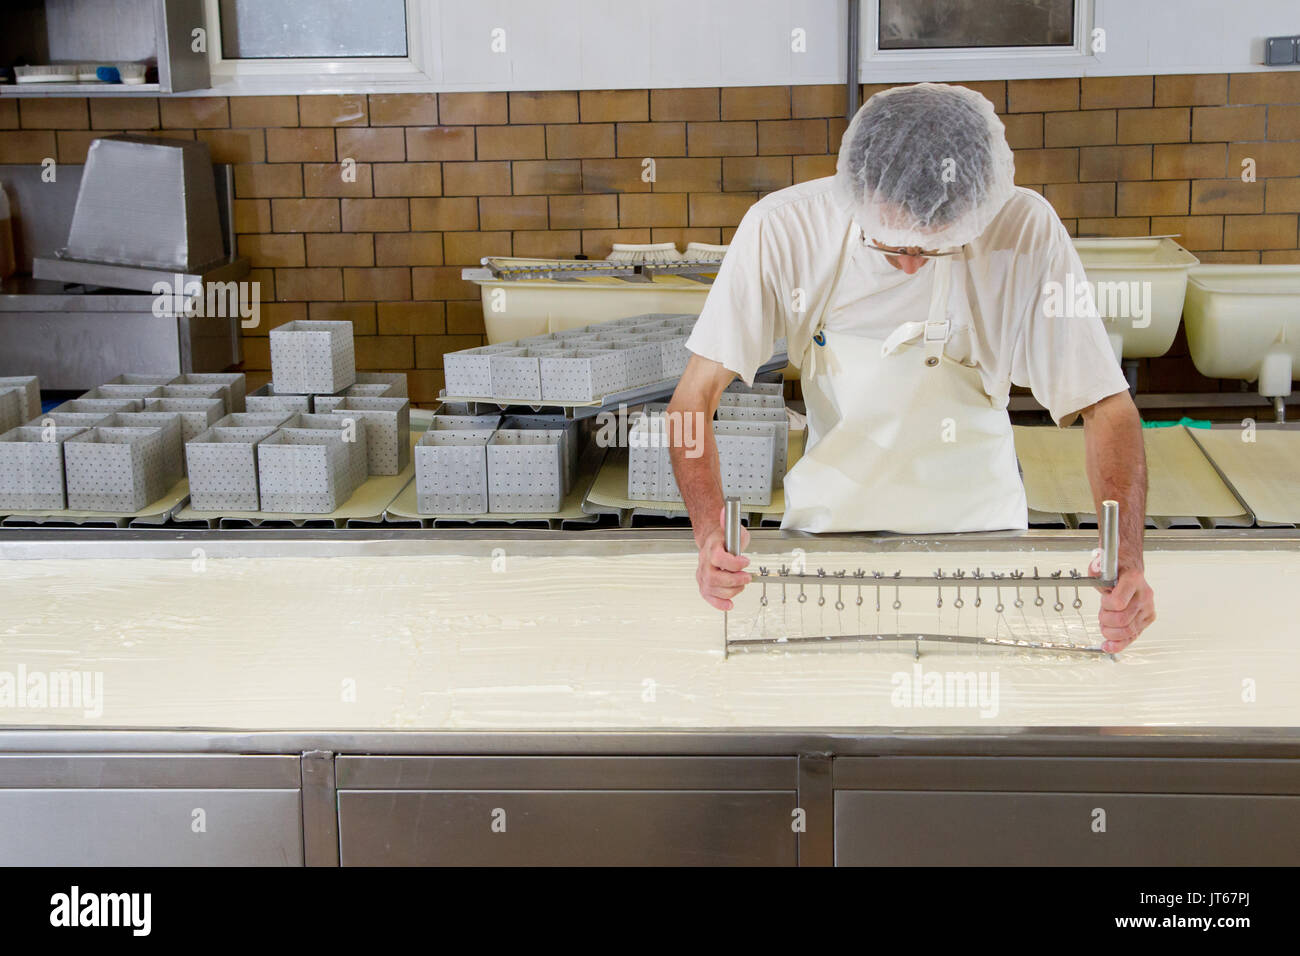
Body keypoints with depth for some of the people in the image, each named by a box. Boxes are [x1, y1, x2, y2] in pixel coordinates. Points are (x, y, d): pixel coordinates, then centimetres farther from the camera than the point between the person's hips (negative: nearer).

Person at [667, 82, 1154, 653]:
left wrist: (1127, 558, -27)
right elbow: (694, 399, -15)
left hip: (976, 527, 0)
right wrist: (712, 537, -31)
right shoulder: (782, 228, -18)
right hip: (827, 527, 0)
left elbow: (1106, 407, -12)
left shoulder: (1026, 231, -19)